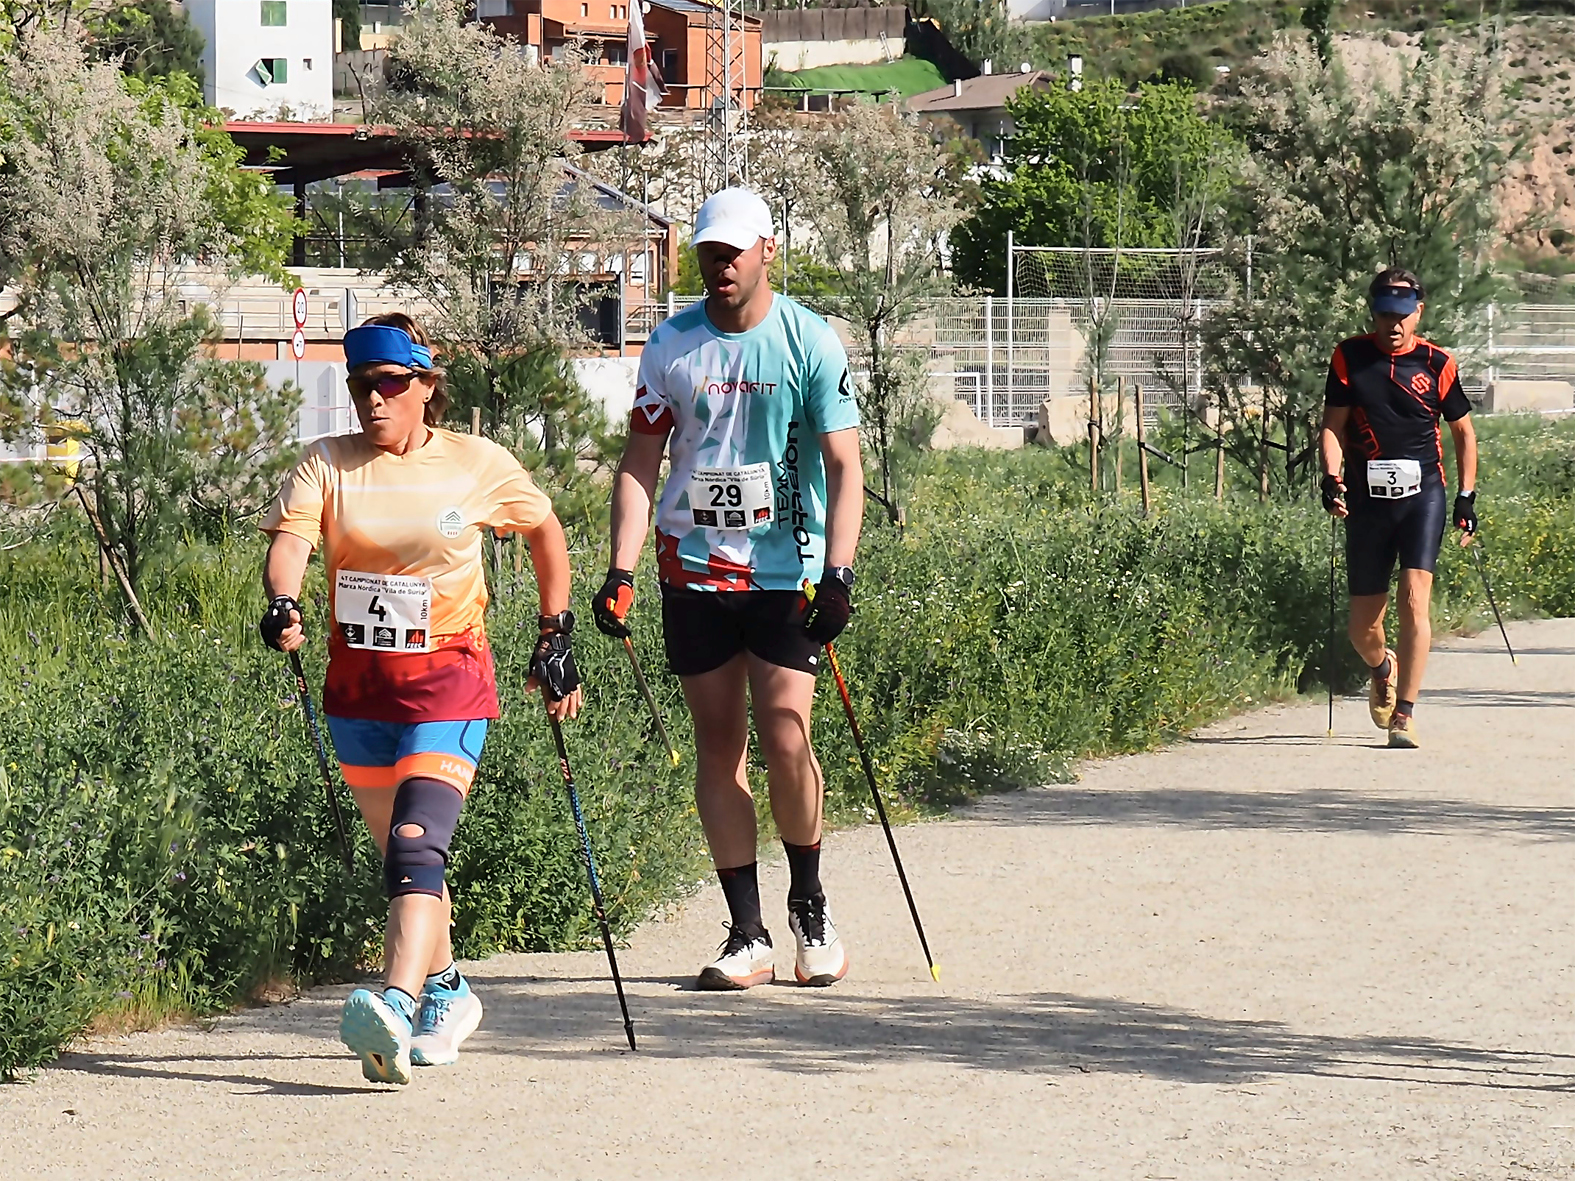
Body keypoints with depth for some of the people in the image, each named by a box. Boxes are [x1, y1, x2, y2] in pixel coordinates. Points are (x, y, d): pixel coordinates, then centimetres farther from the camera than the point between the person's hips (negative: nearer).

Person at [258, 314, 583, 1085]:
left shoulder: (480, 466, -1)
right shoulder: (327, 466, 1)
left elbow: (545, 533, 15)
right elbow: (289, 540, -16)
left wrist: (556, 638, 12)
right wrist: (282, 603, -37)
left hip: (448, 680, -4)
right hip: (358, 684, 4)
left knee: (416, 844, -21)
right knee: (401, 854, 16)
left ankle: (396, 1008, -38)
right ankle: (445, 992, 36)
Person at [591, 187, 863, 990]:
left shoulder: (811, 342, -3)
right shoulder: (671, 347, 5)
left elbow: (843, 466, -4)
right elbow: (639, 465, 7)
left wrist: (838, 574, -15)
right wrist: (621, 571, -4)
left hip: (786, 573, -3)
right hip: (694, 571, 3)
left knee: (785, 738, -11)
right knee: (718, 745, 2)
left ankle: (808, 901, 12)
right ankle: (747, 934, 7)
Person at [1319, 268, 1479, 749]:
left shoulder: (1437, 364, 2)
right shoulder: (1349, 358, 3)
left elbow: (1463, 431, 13)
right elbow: (1332, 425, 6)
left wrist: (1466, 497, 8)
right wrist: (1332, 479, -11)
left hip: (1422, 496, -1)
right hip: (1367, 500, 1)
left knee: (1415, 598, -18)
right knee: (1363, 625, 5)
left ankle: (1404, 714, -15)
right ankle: (1383, 668, 41)